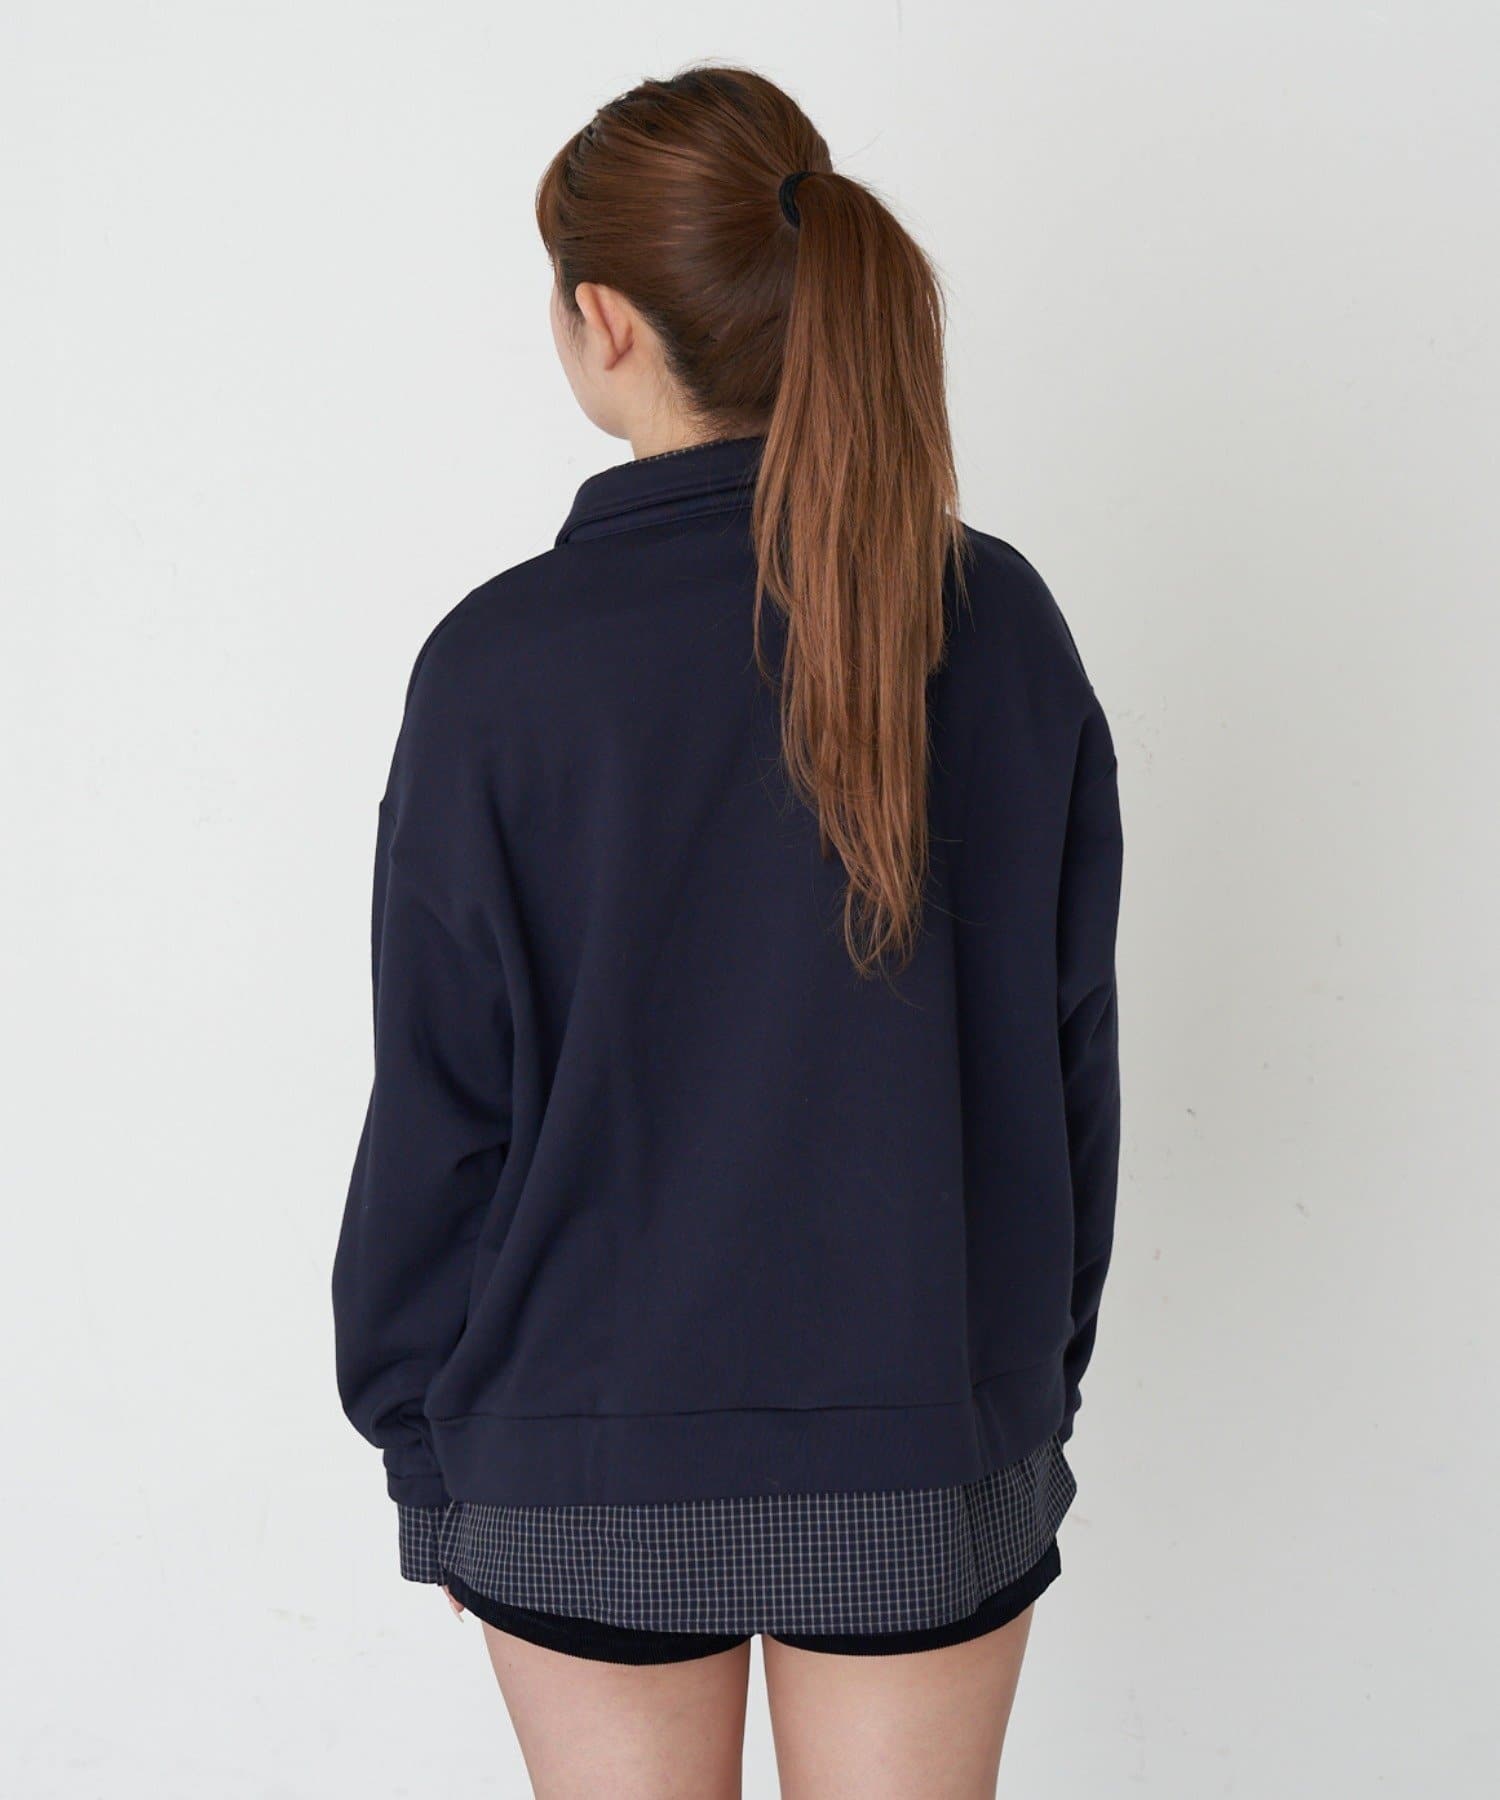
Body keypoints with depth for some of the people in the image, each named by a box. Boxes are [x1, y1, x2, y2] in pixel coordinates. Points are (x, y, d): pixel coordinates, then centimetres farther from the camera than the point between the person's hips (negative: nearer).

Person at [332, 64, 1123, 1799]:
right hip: (932, 1446, 2)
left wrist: (421, 1441, 5)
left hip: (587, 1461, -1)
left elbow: (439, 1115, -9)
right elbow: (1067, 1053, 0)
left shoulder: (502, 662, -16)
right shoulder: (1001, 622, -8)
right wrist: (1032, 1376, 13)